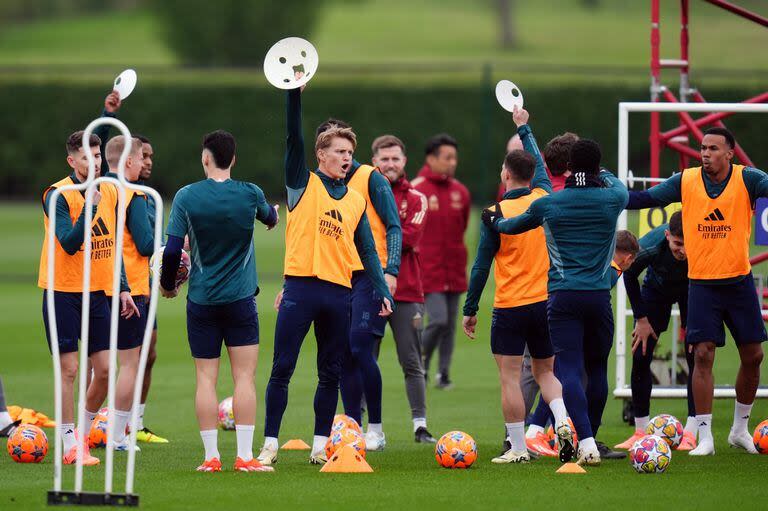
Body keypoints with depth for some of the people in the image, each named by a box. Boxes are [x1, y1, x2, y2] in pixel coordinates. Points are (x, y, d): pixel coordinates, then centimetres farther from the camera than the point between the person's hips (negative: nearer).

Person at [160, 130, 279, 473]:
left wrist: (168, 284, 12)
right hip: (240, 299, 0)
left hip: (201, 300, 0)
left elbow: (172, 249, -7)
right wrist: (273, 214, 46)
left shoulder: (186, 196, -6)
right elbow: (270, 217, 20)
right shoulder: (250, 194, -3)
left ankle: (211, 457, 3)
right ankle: (244, 457, -4)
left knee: (206, 378, 4)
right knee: (244, 377, 1)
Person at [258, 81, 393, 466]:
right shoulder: (303, 185, 4)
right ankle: (270, 445, -1)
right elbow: (294, 138, -8)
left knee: (330, 374, 7)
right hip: (300, 289, -4)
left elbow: (367, 250, 13)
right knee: (282, 369, -4)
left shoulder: (356, 200, 14)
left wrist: (382, 290, 2)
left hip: (338, 293, 4)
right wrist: (294, 92, -19)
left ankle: (320, 446, 14)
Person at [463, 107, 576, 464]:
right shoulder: (544, 199, 3)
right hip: (546, 301, 5)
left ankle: (518, 448, -1)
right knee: (545, 371, 17)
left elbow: (481, 266, -7)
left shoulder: (497, 213, -9)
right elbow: (540, 166, 25)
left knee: (510, 378, 0)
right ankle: (562, 422, -8)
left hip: (510, 307, -5)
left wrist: (470, 309, 2)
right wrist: (524, 128, 39)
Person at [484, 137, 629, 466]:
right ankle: (589, 438, 24)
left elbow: (514, 225, 22)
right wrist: (599, 173, 47)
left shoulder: (548, 204, 2)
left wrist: (494, 221, 44)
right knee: (597, 369, 15)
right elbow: (617, 183, 29)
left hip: (563, 297, -1)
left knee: (569, 370, -8)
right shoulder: (613, 199, 2)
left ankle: (586, 444, -22)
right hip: (599, 296, 1)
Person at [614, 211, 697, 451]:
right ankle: (640, 432, 5)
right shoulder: (649, 246, -37)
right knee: (640, 357, -5)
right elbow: (629, 274, -13)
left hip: (694, 290, -1)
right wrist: (641, 319, -10)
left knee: (696, 358, -13)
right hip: (657, 289, 1)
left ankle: (690, 433, -9)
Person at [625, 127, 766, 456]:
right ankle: (705, 438, -3)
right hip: (702, 283, -1)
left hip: (739, 281, 1)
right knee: (703, 355, -8)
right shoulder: (686, 181, -3)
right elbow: (647, 198, -1)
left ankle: (740, 429, 26)